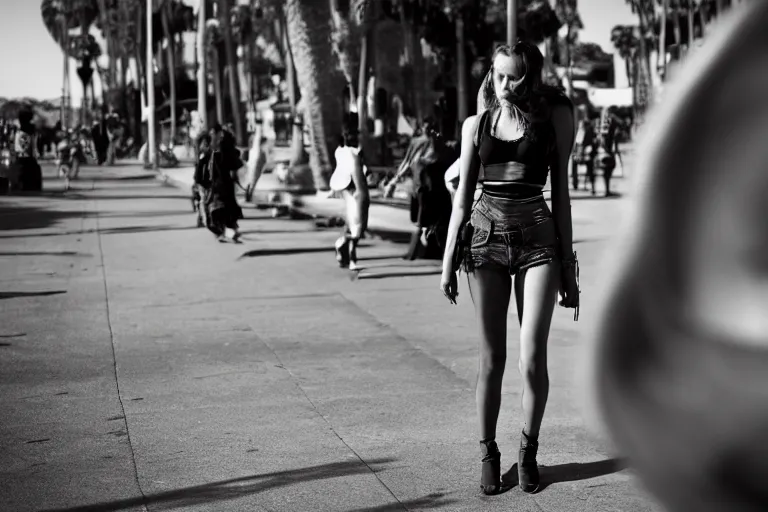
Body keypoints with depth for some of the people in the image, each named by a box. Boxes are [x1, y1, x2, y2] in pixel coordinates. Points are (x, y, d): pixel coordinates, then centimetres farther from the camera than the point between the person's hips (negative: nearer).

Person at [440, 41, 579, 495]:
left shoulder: (552, 120, 5)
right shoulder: (476, 125, 9)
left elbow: (560, 192, 8)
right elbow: (463, 197, 12)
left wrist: (567, 263, 4)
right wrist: (449, 261, 7)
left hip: (538, 239, -1)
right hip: (485, 236, 1)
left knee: (532, 359, -8)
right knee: (492, 358, 3)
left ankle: (529, 450, 12)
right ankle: (488, 453, 16)